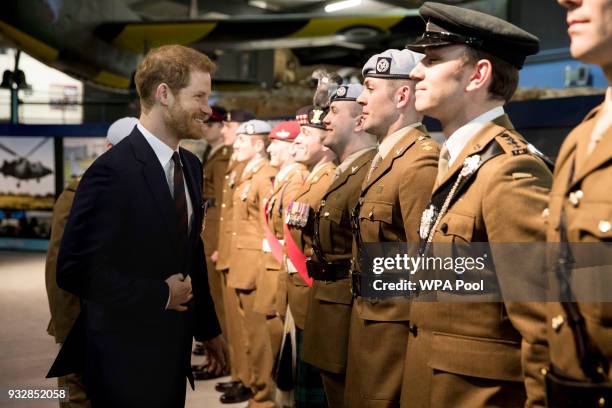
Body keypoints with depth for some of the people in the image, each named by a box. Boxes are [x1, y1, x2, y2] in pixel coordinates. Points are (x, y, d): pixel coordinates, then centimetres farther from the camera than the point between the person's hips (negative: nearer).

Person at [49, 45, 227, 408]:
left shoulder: (191, 166, 7)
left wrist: (208, 328, 17)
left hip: (173, 351, 8)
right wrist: (160, 294, -18)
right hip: (126, 358, -8)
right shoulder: (113, 172, -20)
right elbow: (76, 270, -25)